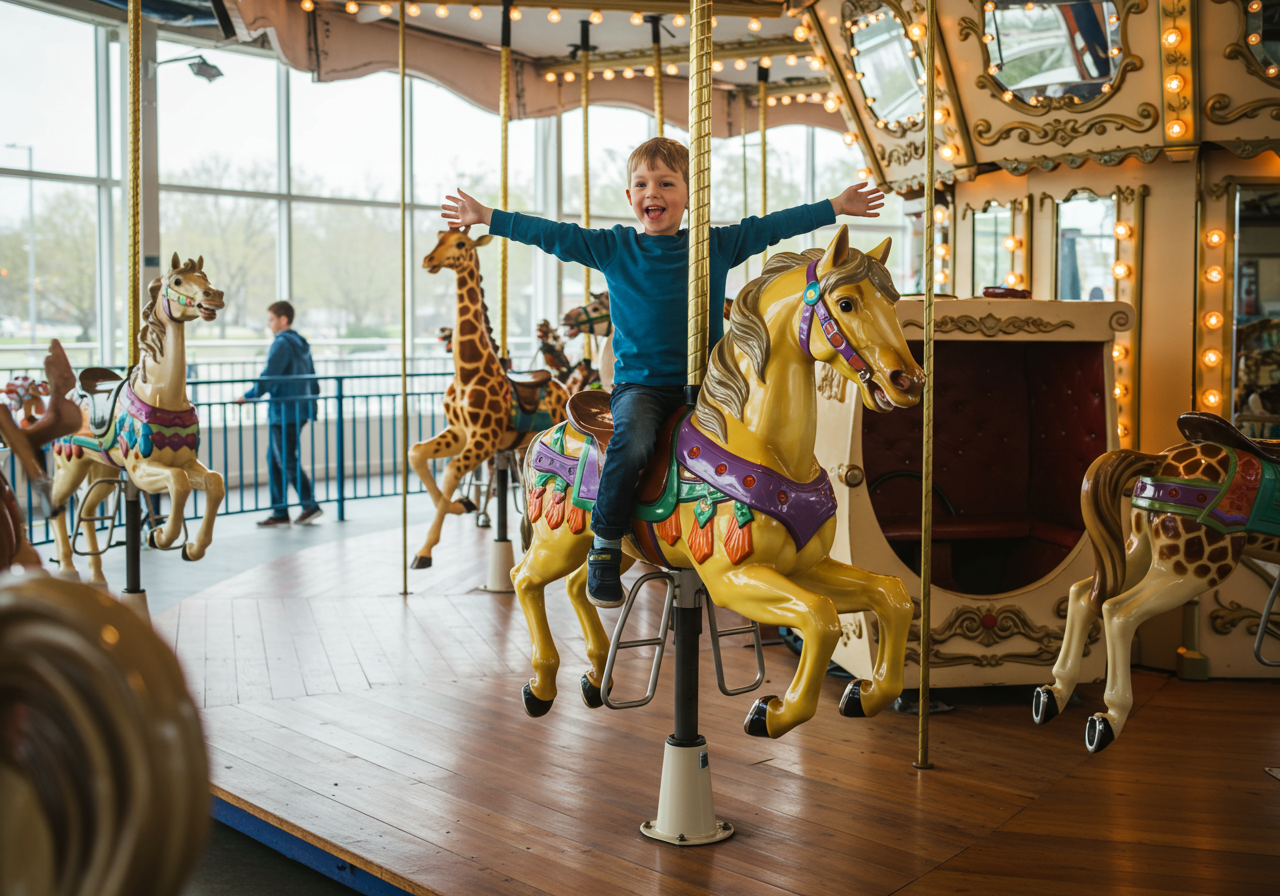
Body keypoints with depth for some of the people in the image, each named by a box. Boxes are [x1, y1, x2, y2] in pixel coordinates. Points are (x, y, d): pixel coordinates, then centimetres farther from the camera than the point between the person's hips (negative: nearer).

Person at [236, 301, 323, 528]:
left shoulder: (282, 343, -13)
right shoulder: (301, 343, 15)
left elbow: (269, 376, -19)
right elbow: (312, 378, 20)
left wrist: (249, 396, -12)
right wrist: (311, 396, 30)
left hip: (284, 411, -9)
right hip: (299, 409, 9)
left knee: (287, 461, -4)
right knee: (275, 461, 11)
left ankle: (310, 505, -3)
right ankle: (279, 513, 11)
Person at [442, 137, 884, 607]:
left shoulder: (719, 245, 7)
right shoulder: (611, 248, 4)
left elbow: (774, 226, 10)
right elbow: (551, 233, 4)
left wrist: (836, 206, 11)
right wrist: (486, 216, 3)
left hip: (702, 386, 3)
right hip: (639, 384, -2)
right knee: (633, 440, -33)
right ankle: (605, 548, -16)